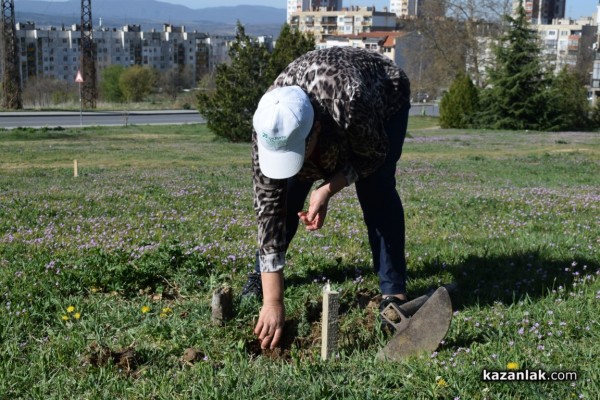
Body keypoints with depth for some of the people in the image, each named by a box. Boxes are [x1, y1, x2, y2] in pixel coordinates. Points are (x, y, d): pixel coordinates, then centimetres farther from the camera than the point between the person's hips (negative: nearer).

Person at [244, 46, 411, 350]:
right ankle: (262, 269, 13)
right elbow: (269, 209, -32)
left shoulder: (349, 106, -47)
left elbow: (374, 154, -24)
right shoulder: (269, 126, -35)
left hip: (386, 97, -3)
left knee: (375, 188, -22)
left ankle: (394, 289, -11)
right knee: (285, 189, -8)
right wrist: (273, 302, -34)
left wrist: (328, 189, -37)